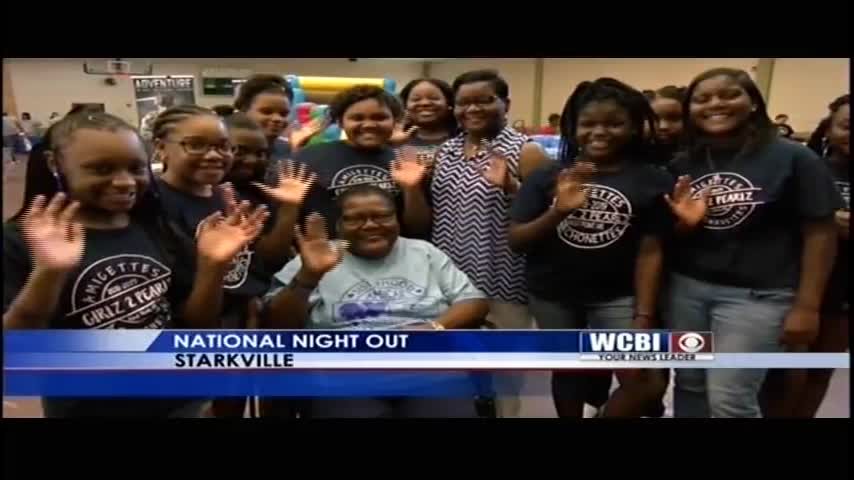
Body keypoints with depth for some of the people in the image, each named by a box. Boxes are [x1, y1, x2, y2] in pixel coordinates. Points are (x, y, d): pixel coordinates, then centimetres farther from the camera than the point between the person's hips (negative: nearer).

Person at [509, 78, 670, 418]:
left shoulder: (653, 182, -6)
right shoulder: (547, 176, -3)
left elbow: (649, 252, -6)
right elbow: (516, 241, -6)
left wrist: (644, 316, -11)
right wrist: (557, 212, -24)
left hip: (617, 296, -1)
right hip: (552, 294, 2)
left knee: (648, 384, -10)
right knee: (568, 373, 17)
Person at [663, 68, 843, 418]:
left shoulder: (793, 158, -6)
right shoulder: (683, 165, 6)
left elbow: (820, 233, -5)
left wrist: (806, 306, -9)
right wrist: (684, 224, -11)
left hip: (757, 294, -4)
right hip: (686, 288, 5)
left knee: (728, 399, -4)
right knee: (689, 385, 12)